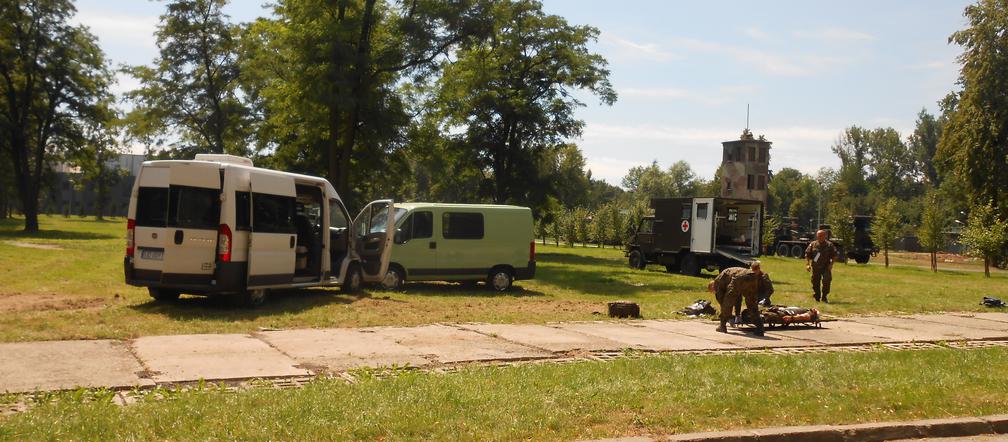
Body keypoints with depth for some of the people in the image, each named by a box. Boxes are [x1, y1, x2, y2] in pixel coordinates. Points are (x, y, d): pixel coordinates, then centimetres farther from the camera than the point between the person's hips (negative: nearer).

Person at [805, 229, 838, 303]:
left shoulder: (829, 245, 3)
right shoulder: (812, 244, 4)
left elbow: (834, 256, 6)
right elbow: (807, 255, 6)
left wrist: (831, 264, -7)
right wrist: (807, 264, -4)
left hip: (826, 267, -1)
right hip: (815, 267, 1)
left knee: (826, 281, -14)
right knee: (815, 282, 5)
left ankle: (824, 297, -1)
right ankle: (817, 297, 19)